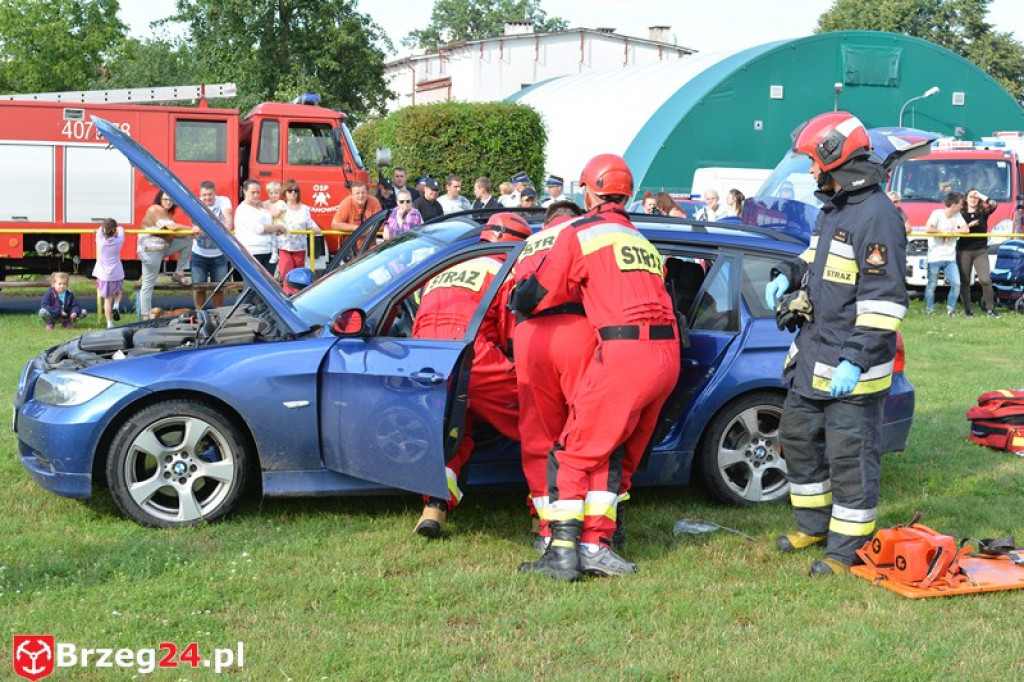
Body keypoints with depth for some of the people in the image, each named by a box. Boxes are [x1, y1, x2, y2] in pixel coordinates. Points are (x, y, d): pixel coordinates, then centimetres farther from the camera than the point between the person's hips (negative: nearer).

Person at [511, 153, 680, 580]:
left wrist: (518, 297, 25)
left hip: (624, 353, -7)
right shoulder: (643, 241, 26)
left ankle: (563, 552, -2)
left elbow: (534, 296, 3)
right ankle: (595, 545, 12)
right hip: (668, 354, 7)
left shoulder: (580, 233, 5)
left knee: (574, 455, 2)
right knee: (615, 457, 16)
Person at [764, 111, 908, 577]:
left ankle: (847, 548, 10)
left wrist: (856, 360, -25)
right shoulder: (833, 209, 12)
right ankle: (813, 525, 35)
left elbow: (885, 298, -23)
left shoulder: (876, 215, -19)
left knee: (850, 456, -2)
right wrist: (788, 274, 7)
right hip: (813, 354, 10)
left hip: (852, 366, -10)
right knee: (799, 437, 20)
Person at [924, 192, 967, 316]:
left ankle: (950, 309, 10)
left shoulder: (957, 215, 8)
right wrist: (943, 231, -9)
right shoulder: (937, 213, -8)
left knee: (956, 284, -5)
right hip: (935, 258, -5)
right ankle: (929, 310, 15)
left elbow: (965, 229, -3)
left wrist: (950, 232, -12)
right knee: (931, 285, 2)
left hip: (950, 258, 5)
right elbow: (928, 229, -22)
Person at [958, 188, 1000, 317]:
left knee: (985, 280, -11)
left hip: (981, 251, 0)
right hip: (963, 251, 0)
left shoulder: (983, 212, 7)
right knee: (964, 281, 3)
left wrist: (981, 195, -7)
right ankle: (967, 310, 11)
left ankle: (990, 308, 0)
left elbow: (994, 205, -11)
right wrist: (969, 225, -13)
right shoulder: (960, 214, 5)